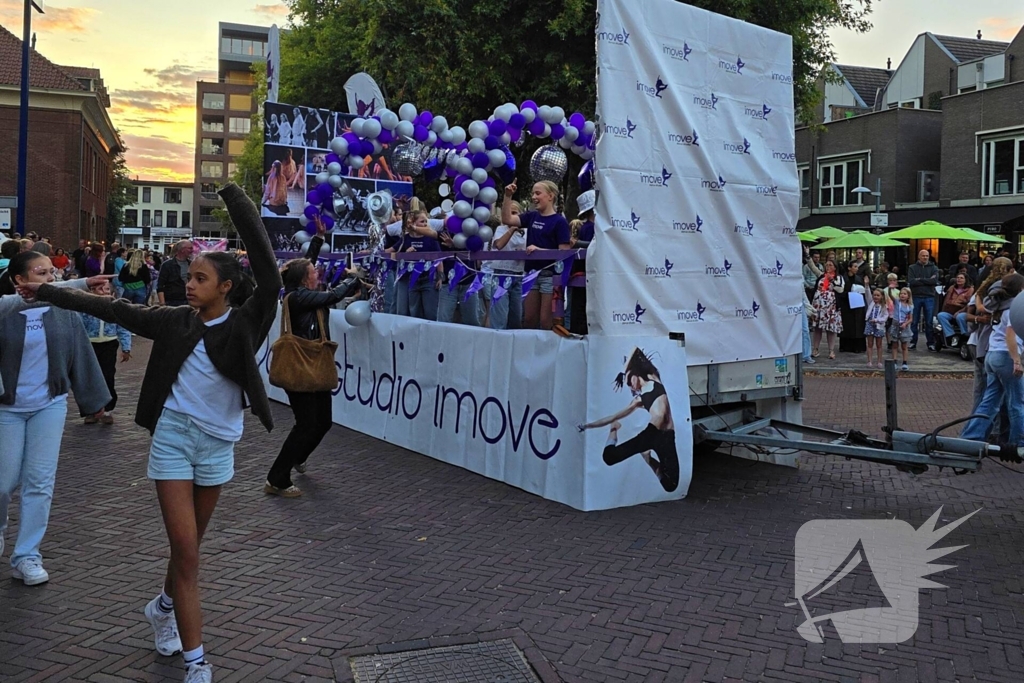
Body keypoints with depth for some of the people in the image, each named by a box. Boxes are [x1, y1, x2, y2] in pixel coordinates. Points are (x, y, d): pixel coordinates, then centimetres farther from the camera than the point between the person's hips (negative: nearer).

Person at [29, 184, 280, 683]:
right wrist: (49, 293, 11)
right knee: (185, 549, -4)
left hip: (218, 442, 0)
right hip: (172, 435, 0)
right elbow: (114, 310, 9)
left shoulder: (243, 323, -7)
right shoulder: (176, 320, 1)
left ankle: (164, 606, 46)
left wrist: (235, 199, -22)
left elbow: (269, 276, -21)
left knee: (189, 544, 16)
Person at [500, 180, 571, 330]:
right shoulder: (532, 217, 11)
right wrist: (508, 196, -5)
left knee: (546, 321, -3)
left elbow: (564, 252, -12)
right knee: (529, 319, 12)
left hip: (550, 274, -6)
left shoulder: (559, 221, -7)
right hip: (532, 273, 6)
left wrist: (538, 249, -21)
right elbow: (507, 219, 5)